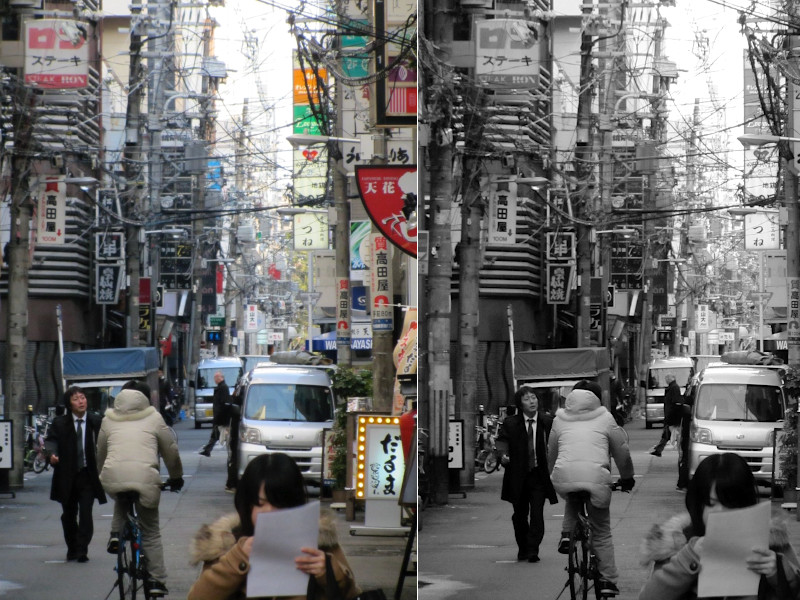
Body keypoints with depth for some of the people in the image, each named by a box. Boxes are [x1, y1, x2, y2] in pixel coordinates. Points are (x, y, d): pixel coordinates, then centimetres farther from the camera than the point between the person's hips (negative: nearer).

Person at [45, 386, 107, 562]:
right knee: (69, 514, 11)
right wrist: (52, 453, -26)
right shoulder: (60, 423, 2)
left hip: (88, 475, -2)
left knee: (85, 513, -9)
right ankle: (72, 549, 25)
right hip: (67, 476, 2)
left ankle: (82, 550, -6)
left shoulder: (97, 422, 0)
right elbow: (51, 439, -5)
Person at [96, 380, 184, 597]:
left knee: (121, 500, 38)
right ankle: (156, 581, 7)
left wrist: (103, 474, 46)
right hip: (145, 478, -2)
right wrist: (176, 477, 35)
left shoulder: (109, 420, 22)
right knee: (151, 531, 12)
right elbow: (171, 450, 20)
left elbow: (101, 452, 29)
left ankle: (115, 534, 15)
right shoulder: (154, 418, 16)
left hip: (113, 477, 2)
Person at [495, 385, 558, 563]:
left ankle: (533, 549, -6)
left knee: (536, 513, -9)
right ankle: (522, 549, 23)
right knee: (520, 514, 10)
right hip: (518, 476, 2)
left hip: (539, 475, -1)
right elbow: (501, 439, -1)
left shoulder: (547, 423, 1)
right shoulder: (510, 423, 3)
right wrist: (503, 453, -22)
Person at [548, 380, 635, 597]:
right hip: (596, 478, -2)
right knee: (602, 532, 12)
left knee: (572, 500, 38)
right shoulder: (605, 418, 14)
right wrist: (627, 477, 34)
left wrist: (554, 476, 45)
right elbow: (621, 451, 18)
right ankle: (608, 580, 9)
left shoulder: (560, 420, 20)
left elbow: (551, 453, 28)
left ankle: (567, 534, 16)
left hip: (564, 477, 2)